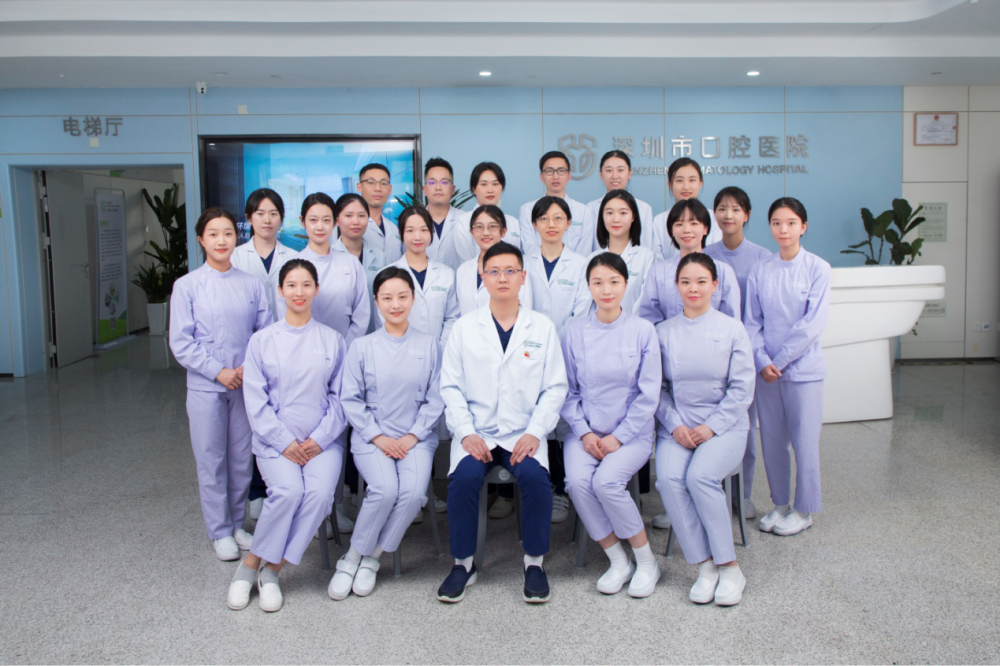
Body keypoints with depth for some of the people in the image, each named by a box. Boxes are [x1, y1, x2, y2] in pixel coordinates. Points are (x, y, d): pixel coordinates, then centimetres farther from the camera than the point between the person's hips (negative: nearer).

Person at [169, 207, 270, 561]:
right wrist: (218, 372, -12)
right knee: (211, 461, 5)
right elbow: (181, 342, -5)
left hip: (246, 384, 2)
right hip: (205, 386, -2)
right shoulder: (187, 286, -3)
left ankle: (237, 523, 28)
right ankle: (220, 531, 19)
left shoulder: (251, 284, 3)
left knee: (242, 458, 11)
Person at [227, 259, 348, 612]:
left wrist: (320, 439, -7)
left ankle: (271, 569, -12)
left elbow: (340, 396, 7)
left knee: (320, 492, -26)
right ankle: (250, 564, -7)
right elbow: (256, 401, 2)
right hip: (275, 440, -1)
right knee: (288, 490, -28)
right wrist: (285, 442, -9)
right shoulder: (262, 341, 7)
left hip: (322, 440, 1)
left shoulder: (332, 340, 10)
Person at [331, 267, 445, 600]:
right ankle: (353, 557, -4)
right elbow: (351, 400, 3)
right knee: (385, 490, -27)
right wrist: (378, 437, -8)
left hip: (417, 437, 1)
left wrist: (413, 436, -7)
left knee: (413, 491, -26)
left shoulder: (428, 344, 5)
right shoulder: (362, 347, 4)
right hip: (372, 438, -1)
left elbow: (435, 398, 3)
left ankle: (369, 558, -4)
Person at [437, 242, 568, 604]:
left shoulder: (543, 327, 7)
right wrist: (466, 433, -9)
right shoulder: (465, 327, 7)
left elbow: (555, 388, 5)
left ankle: (534, 561, -6)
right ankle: (463, 563, -5)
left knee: (535, 476, -29)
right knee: (464, 477, -27)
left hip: (523, 433, 0)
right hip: (476, 431, 0)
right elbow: (451, 386, 5)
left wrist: (535, 432, -9)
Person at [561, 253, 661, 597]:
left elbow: (649, 395, -3)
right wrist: (584, 432, -8)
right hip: (585, 431, 2)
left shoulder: (642, 330, -2)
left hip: (632, 433, -2)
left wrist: (618, 437, -10)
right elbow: (568, 390, 6)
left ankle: (646, 561, -4)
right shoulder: (575, 331, 3)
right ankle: (618, 561, -4)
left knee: (606, 481, -28)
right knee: (577, 481, -26)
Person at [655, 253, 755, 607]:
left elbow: (742, 389, -1)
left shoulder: (732, 329, 3)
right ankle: (704, 566, -15)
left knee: (701, 475, -30)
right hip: (677, 427, 2)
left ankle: (729, 567, -15)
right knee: (669, 478, -27)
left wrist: (711, 427, -11)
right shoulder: (663, 331, 8)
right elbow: (657, 388, 7)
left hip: (724, 425, -2)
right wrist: (675, 425, -9)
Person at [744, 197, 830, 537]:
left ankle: (804, 509, 20)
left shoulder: (818, 268, -6)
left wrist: (779, 360, -12)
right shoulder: (759, 270, 3)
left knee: (804, 440, 3)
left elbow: (814, 322, -11)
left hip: (803, 368, -3)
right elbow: (752, 321, 3)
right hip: (766, 368, 3)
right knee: (771, 440, 11)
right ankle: (779, 504, 27)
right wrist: (762, 361, -10)